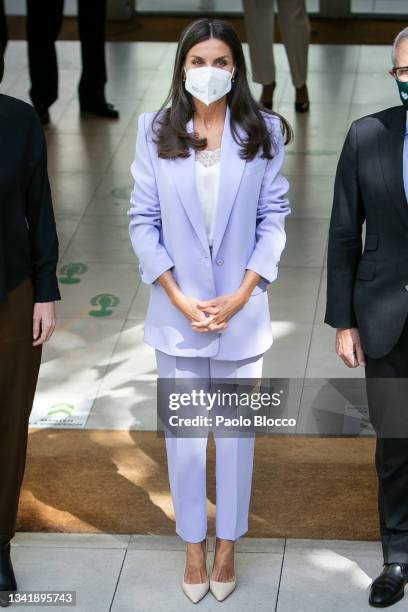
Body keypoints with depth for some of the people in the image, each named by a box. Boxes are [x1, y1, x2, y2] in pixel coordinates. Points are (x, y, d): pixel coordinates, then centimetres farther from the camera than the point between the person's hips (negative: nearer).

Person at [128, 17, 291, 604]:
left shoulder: (264, 131, -3)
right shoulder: (156, 130, -3)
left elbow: (274, 217, -2)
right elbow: (142, 219, -3)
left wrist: (242, 294, -11)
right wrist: (178, 297, -11)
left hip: (241, 310, 0)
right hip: (177, 311, 0)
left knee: (236, 428, 11)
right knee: (183, 430, 10)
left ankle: (227, 544, 27)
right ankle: (194, 544, 26)